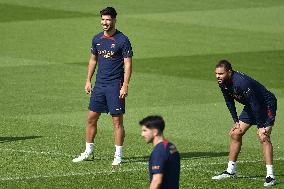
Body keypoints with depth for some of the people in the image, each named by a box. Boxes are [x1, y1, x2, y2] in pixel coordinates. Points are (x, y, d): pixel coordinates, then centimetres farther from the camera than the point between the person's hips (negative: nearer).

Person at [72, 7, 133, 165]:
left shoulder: (122, 40, -8)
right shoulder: (97, 39, 10)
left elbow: (128, 64, -9)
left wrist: (125, 85, -16)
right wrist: (88, 81, 14)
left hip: (115, 86, -6)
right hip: (99, 85, 6)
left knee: (117, 121, -3)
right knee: (91, 118, 7)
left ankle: (118, 155, 4)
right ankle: (89, 152, 17)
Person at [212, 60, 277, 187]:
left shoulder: (241, 82, -35)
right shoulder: (223, 83, -9)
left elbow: (255, 104, -31)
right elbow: (229, 102, 8)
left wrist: (261, 126, -27)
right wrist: (236, 121, 5)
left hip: (267, 105, -9)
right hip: (251, 106, 9)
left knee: (263, 137, -23)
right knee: (235, 134, 8)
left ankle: (270, 176, -24)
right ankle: (231, 171, 20)